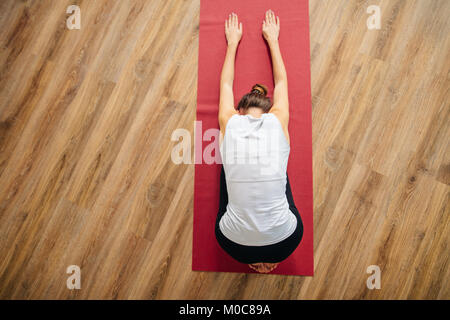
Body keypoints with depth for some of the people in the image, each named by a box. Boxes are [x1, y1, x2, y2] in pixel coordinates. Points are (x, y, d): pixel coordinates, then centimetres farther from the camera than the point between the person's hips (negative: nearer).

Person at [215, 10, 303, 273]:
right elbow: (281, 80, 16)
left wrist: (233, 42, 31)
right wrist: (272, 39, 31)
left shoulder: (229, 123, -5)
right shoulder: (278, 122, -5)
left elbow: (226, 83, 16)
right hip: (284, 244, 1)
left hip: (235, 245, 0)